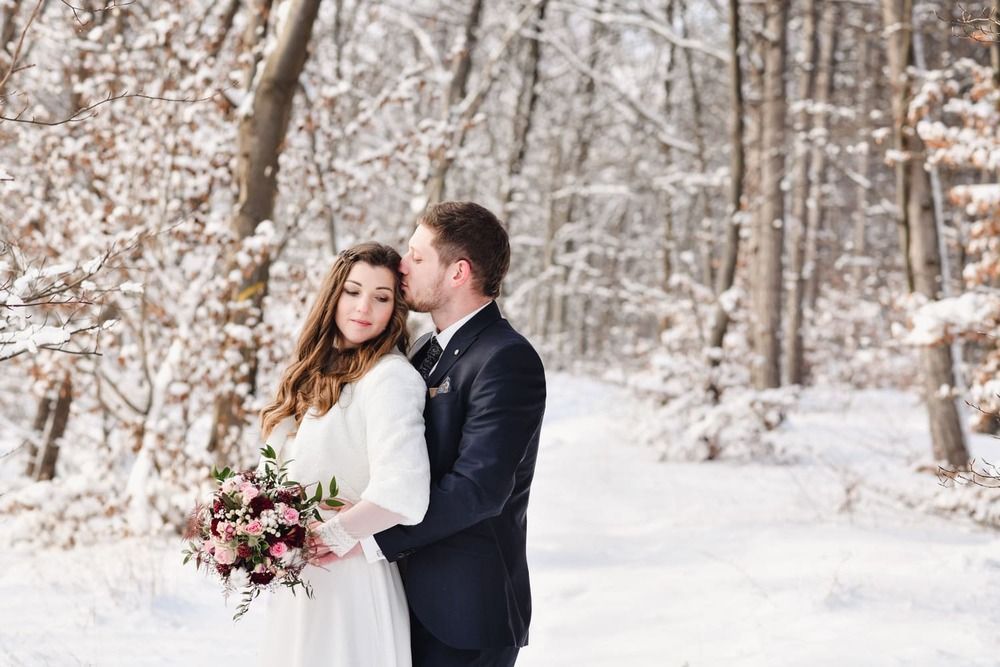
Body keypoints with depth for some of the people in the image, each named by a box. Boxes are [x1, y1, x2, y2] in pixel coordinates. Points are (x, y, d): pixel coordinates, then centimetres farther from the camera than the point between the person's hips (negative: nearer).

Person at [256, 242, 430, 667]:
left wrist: (330, 535, -15)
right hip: (300, 582, 8)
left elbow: (401, 494, -27)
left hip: (351, 584, -8)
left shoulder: (390, 378, -15)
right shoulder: (321, 374, 10)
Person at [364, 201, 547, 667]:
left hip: (466, 615, -8)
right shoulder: (427, 350, 14)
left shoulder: (507, 360, -15)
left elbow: (477, 489, -23)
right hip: (419, 600, 8)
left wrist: (370, 538, -22)